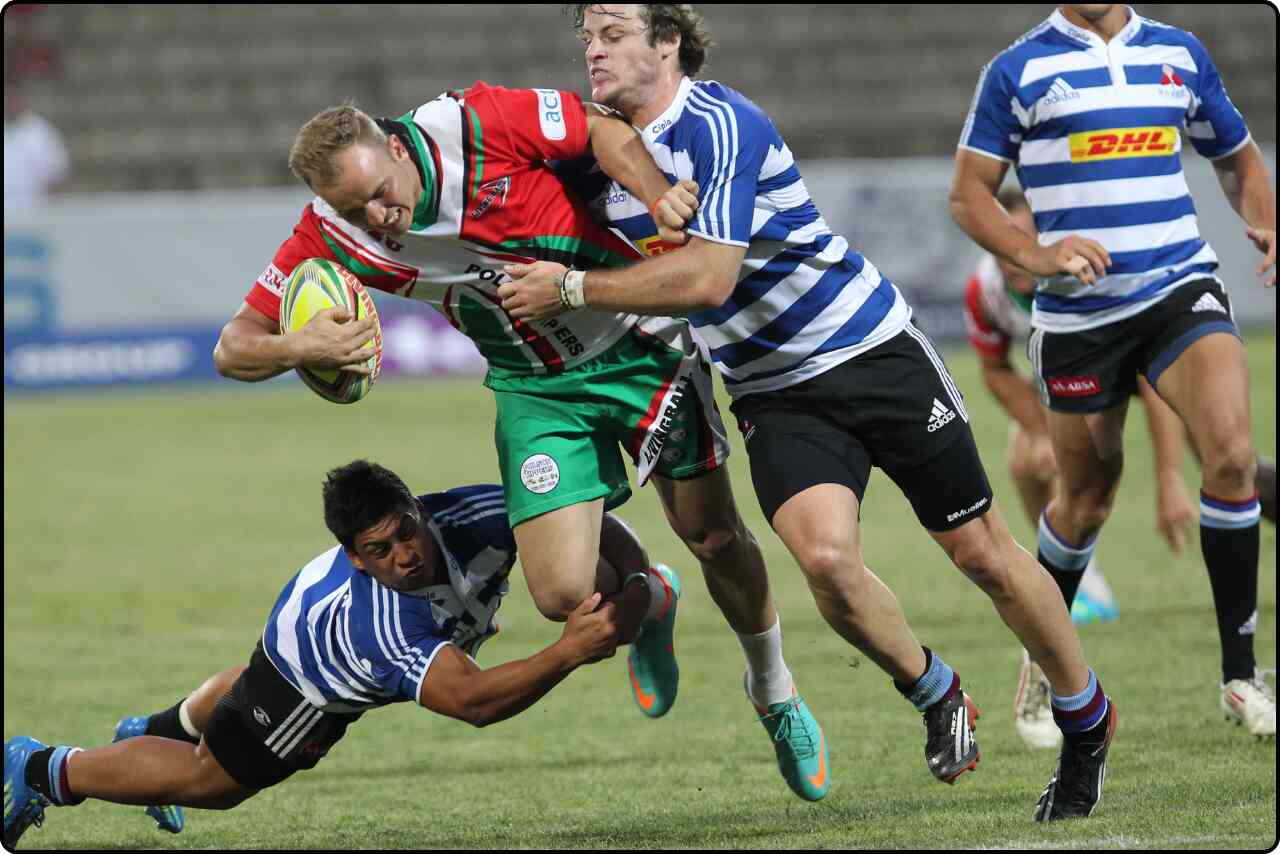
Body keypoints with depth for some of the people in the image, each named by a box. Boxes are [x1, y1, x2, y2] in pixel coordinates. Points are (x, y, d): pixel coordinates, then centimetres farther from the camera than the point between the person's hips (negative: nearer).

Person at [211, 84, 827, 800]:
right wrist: (300, 347, -34)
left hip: (641, 344, -2)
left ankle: (777, 693, 33)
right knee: (563, 593, -11)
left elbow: (597, 125, -11)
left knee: (716, 538, 4)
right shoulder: (333, 235, -17)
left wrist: (656, 193, -28)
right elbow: (235, 347, -13)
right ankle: (651, 602, 27)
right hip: (536, 388, 2)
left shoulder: (476, 124, -25)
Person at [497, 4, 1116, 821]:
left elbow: (707, 276, -28)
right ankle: (938, 699, 5)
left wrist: (572, 289, -22)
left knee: (982, 553, 3)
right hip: (775, 393, 5)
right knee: (825, 556, -21)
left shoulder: (718, 124, -20)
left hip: (872, 351, -5)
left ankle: (1087, 718, 23)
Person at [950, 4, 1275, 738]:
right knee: (1087, 499, 8)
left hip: (1182, 289, 1)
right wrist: (1035, 255, -17)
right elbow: (969, 193, 1)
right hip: (1078, 313, -1)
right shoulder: (1019, 71, 1)